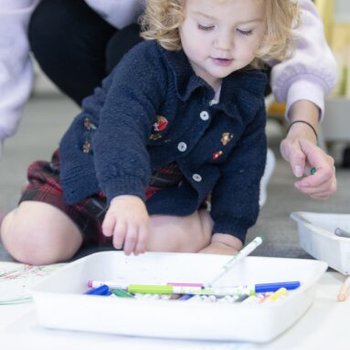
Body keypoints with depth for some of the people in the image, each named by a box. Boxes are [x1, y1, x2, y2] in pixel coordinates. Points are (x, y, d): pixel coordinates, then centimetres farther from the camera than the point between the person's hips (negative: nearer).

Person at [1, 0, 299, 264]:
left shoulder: (248, 97, -7)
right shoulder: (148, 65, -26)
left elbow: (242, 172, 0)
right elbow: (119, 130, -43)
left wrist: (227, 238, -12)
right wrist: (125, 196, -60)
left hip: (166, 197, 4)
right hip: (90, 176, -4)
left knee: (172, 240, -28)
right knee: (35, 244, -21)